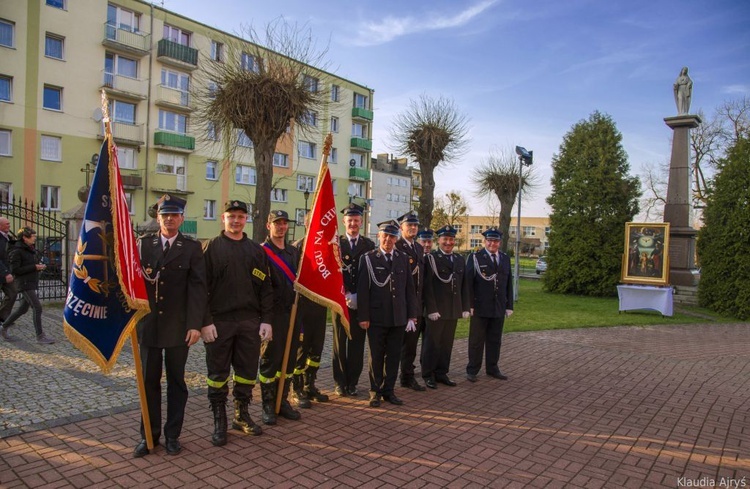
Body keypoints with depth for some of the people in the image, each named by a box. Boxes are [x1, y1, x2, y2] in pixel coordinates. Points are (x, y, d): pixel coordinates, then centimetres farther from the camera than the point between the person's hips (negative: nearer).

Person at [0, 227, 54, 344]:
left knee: (23, 309, 16)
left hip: (32, 284, 9)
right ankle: (40, 336, -8)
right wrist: (34, 267, -18)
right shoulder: (17, 251, -11)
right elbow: (15, 270, -16)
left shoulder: (30, 250, 14)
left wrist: (39, 266, 4)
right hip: (24, 284, -9)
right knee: (37, 308, -12)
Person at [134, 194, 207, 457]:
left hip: (178, 326, -2)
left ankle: (173, 435, 23)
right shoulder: (143, 244, 5)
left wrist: (195, 324, -11)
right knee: (149, 381, 11)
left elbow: (197, 287, -5)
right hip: (148, 324, 2)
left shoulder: (192, 248, -1)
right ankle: (149, 435, 25)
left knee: (176, 381, 10)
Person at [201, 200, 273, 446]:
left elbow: (266, 288, 8)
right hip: (219, 322, -3)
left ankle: (242, 415, 29)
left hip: (250, 322, 3)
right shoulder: (211, 248, 0)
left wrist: (266, 320, 1)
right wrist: (205, 321, -11)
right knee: (218, 373, 7)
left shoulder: (256, 250, 9)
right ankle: (219, 421, 21)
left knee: (248, 371, 11)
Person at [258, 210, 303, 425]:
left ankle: (283, 401, 24)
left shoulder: (294, 251, 14)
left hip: (292, 313, 6)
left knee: (289, 361, 11)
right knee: (270, 361, 3)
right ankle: (268, 406, 15)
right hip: (273, 314, -6)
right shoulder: (262, 251, -6)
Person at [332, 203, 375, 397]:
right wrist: (346, 295, -11)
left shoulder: (369, 245, 7)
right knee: (339, 342, 6)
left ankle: (352, 383, 16)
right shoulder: (336, 243, 2)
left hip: (361, 302, 1)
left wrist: (358, 296, -6)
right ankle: (340, 383, 17)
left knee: (357, 343, 5)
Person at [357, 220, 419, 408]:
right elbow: (363, 289, -5)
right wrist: (363, 317, -8)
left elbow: (410, 288, 8)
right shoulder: (368, 258, -3)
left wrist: (412, 315, 5)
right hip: (376, 317, -3)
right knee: (376, 356, 8)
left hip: (399, 317, 3)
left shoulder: (404, 259, 7)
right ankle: (375, 392, 21)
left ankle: (389, 390, 23)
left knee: (394, 356, 9)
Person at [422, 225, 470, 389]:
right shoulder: (431, 258, -5)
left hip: (453, 310, 5)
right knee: (432, 343, 5)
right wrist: (431, 309, -15)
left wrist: (465, 308, 7)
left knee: (447, 343, 12)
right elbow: (427, 286, -10)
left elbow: (464, 286, 13)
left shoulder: (460, 260, 13)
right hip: (436, 310, -5)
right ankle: (428, 375, 16)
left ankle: (441, 373, 24)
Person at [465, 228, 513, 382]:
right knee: (476, 340, 4)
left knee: (495, 340, 12)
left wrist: (509, 306, 7)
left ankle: (492, 368, 26)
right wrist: (470, 304, -11)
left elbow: (509, 284, 12)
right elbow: (468, 282, -7)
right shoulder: (475, 257, -4)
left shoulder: (506, 259, 10)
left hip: (499, 308, 4)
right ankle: (472, 370, 15)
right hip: (480, 307, -4)